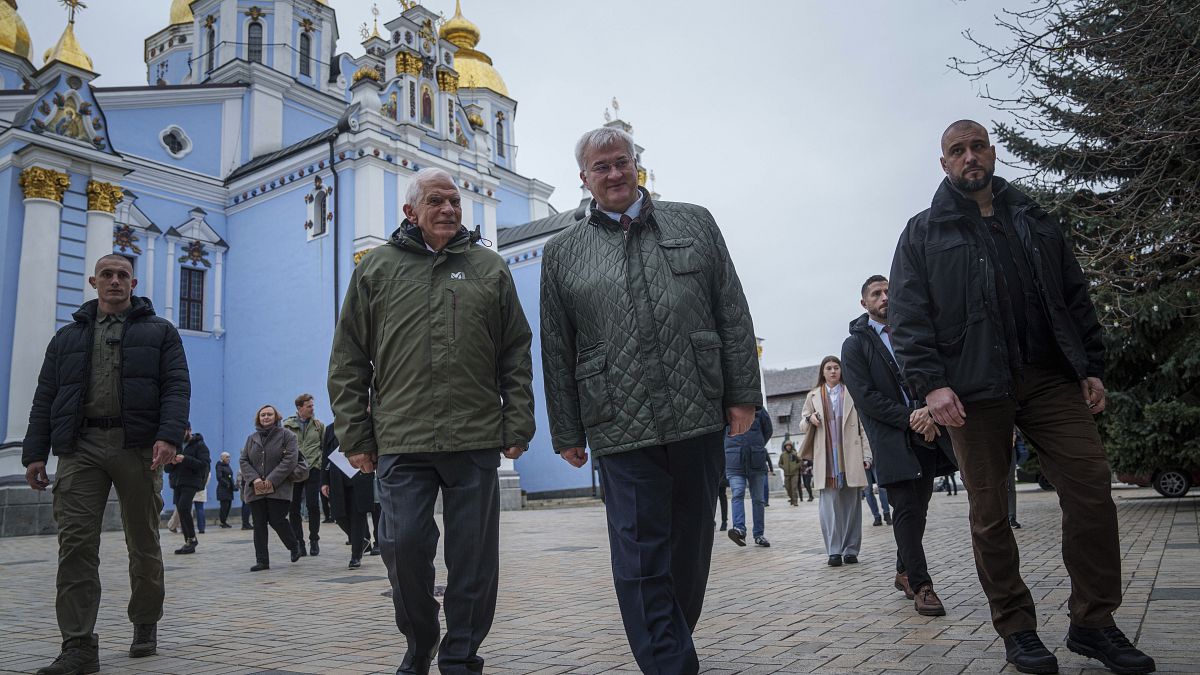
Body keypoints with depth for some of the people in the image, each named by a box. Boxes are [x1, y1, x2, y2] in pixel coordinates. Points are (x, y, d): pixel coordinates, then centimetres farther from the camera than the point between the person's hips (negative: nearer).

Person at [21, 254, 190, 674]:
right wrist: (35, 453, 6)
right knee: (75, 543, -9)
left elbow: (177, 387, 0)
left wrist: (169, 437, -15)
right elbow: (45, 399, 17)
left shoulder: (159, 331, 12)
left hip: (138, 447, -2)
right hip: (80, 448, 2)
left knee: (143, 542, 6)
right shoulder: (68, 337, 21)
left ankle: (145, 627, 23)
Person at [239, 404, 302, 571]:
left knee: (277, 521, -7)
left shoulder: (286, 435, 0)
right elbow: (243, 461, 9)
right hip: (255, 489, 4)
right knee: (259, 525, 3)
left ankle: (294, 545, 20)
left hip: (279, 488, -4)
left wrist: (272, 480, -16)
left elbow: (290, 460, -10)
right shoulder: (251, 438, 15)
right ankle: (262, 561, 8)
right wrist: (254, 479, -9)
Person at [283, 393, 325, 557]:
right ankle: (298, 542, 9)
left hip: (313, 469, 0)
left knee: (313, 505, -2)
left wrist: (321, 462, 0)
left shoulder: (318, 425, 8)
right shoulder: (288, 425, 3)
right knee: (294, 508, 1)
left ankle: (314, 540, 8)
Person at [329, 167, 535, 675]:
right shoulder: (377, 268, 9)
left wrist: (517, 428, 3)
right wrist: (354, 436, 3)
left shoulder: (489, 268, 10)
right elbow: (348, 361, 8)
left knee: (474, 556, 4)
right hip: (401, 442, 0)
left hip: (476, 441, 1)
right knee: (404, 546, -1)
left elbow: (516, 356, 10)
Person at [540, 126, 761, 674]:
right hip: (619, 427, -1)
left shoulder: (695, 224, 11)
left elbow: (733, 316, 8)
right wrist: (567, 433, 6)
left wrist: (743, 394, 1)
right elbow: (556, 352, 8)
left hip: (699, 417, 2)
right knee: (641, 557, -5)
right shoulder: (563, 253, 9)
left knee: (692, 544, 14)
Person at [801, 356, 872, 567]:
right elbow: (803, 419, 23)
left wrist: (866, 454, -1)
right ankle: (834, 551, -4)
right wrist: (809, 419, -2)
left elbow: (862, 425, 7)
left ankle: (851, 550, 9)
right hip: (826, 458, 0)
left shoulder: (852, 394, 10)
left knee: (852, 503, 2)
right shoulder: (813, 396, 13)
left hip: (850, 457, 0)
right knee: (829, 504, -6)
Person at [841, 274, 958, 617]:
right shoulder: (855, 345, 2)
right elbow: (865, 396, -7)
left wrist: (928, 412, -13)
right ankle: (921, 585, -6)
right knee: (907, 509, -8)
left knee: (918, 508, 11)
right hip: (892, 439, -5)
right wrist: (909, 418, -15)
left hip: (926, 433, 5)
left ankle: (904, 572, 26)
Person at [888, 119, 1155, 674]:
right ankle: (1016, 629, 14)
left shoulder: (1036, 222, 18)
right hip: (973, 389, -3)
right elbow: (908, 315, -3)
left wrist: (1091, 367, 8)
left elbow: (1075, 298, 17)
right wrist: (930, 382, -15)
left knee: (1091, 489, -4)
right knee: (989, 513, 2)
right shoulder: (924, 233, 6)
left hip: (1051, 378, 3)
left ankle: (1093, 623, 11)